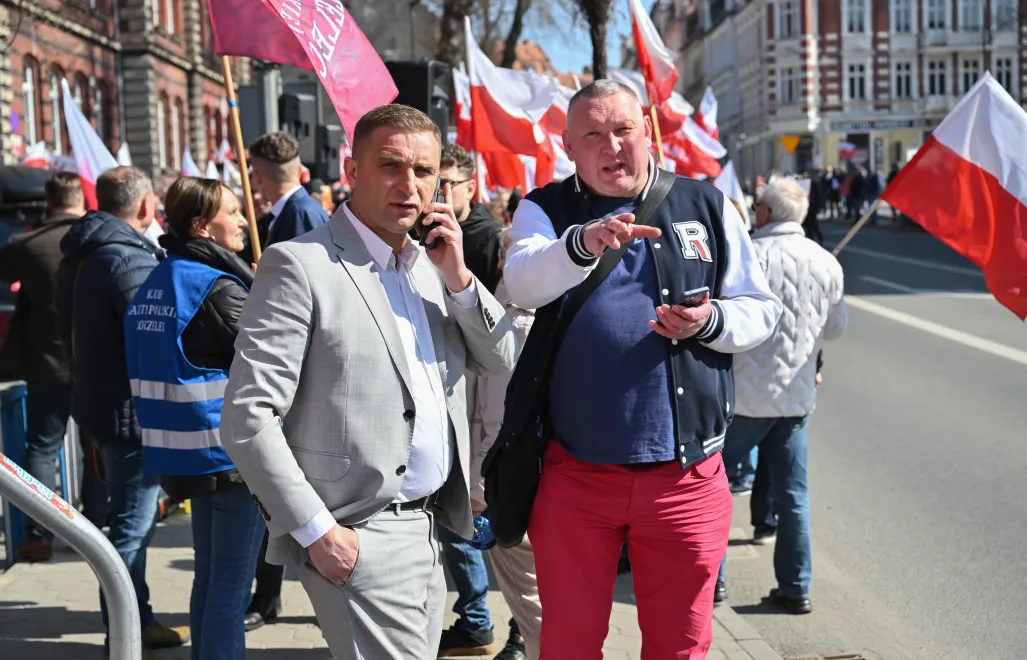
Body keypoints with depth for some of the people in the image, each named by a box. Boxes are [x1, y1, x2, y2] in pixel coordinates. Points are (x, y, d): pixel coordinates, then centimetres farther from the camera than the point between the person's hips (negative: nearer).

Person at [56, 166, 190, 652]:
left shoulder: (78, 257, 11)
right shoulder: (129, 258, -21)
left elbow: (70, 332, 20)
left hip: (98, 401, 10)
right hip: (133, 410, -10)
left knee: (131, 518, 19)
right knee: (132, 523, -1)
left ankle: (134, 620, 29)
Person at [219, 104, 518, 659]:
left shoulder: (429, 265, 13)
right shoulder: (300, 265, -11)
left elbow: (501, 358, 13)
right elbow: (246, 419, -15)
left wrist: (457, 277, -2)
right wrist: (316, 531, -17)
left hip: (428, 527, 8)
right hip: (357, 538, -7)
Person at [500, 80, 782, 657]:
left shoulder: (706, 206, 7)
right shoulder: (546, 211, 4)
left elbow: (762, 310, 10)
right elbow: (521, 284, -17)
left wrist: (710, 323, -11)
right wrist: (582, 244, -37)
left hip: (684, 474, 1)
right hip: (574, 473, 0)